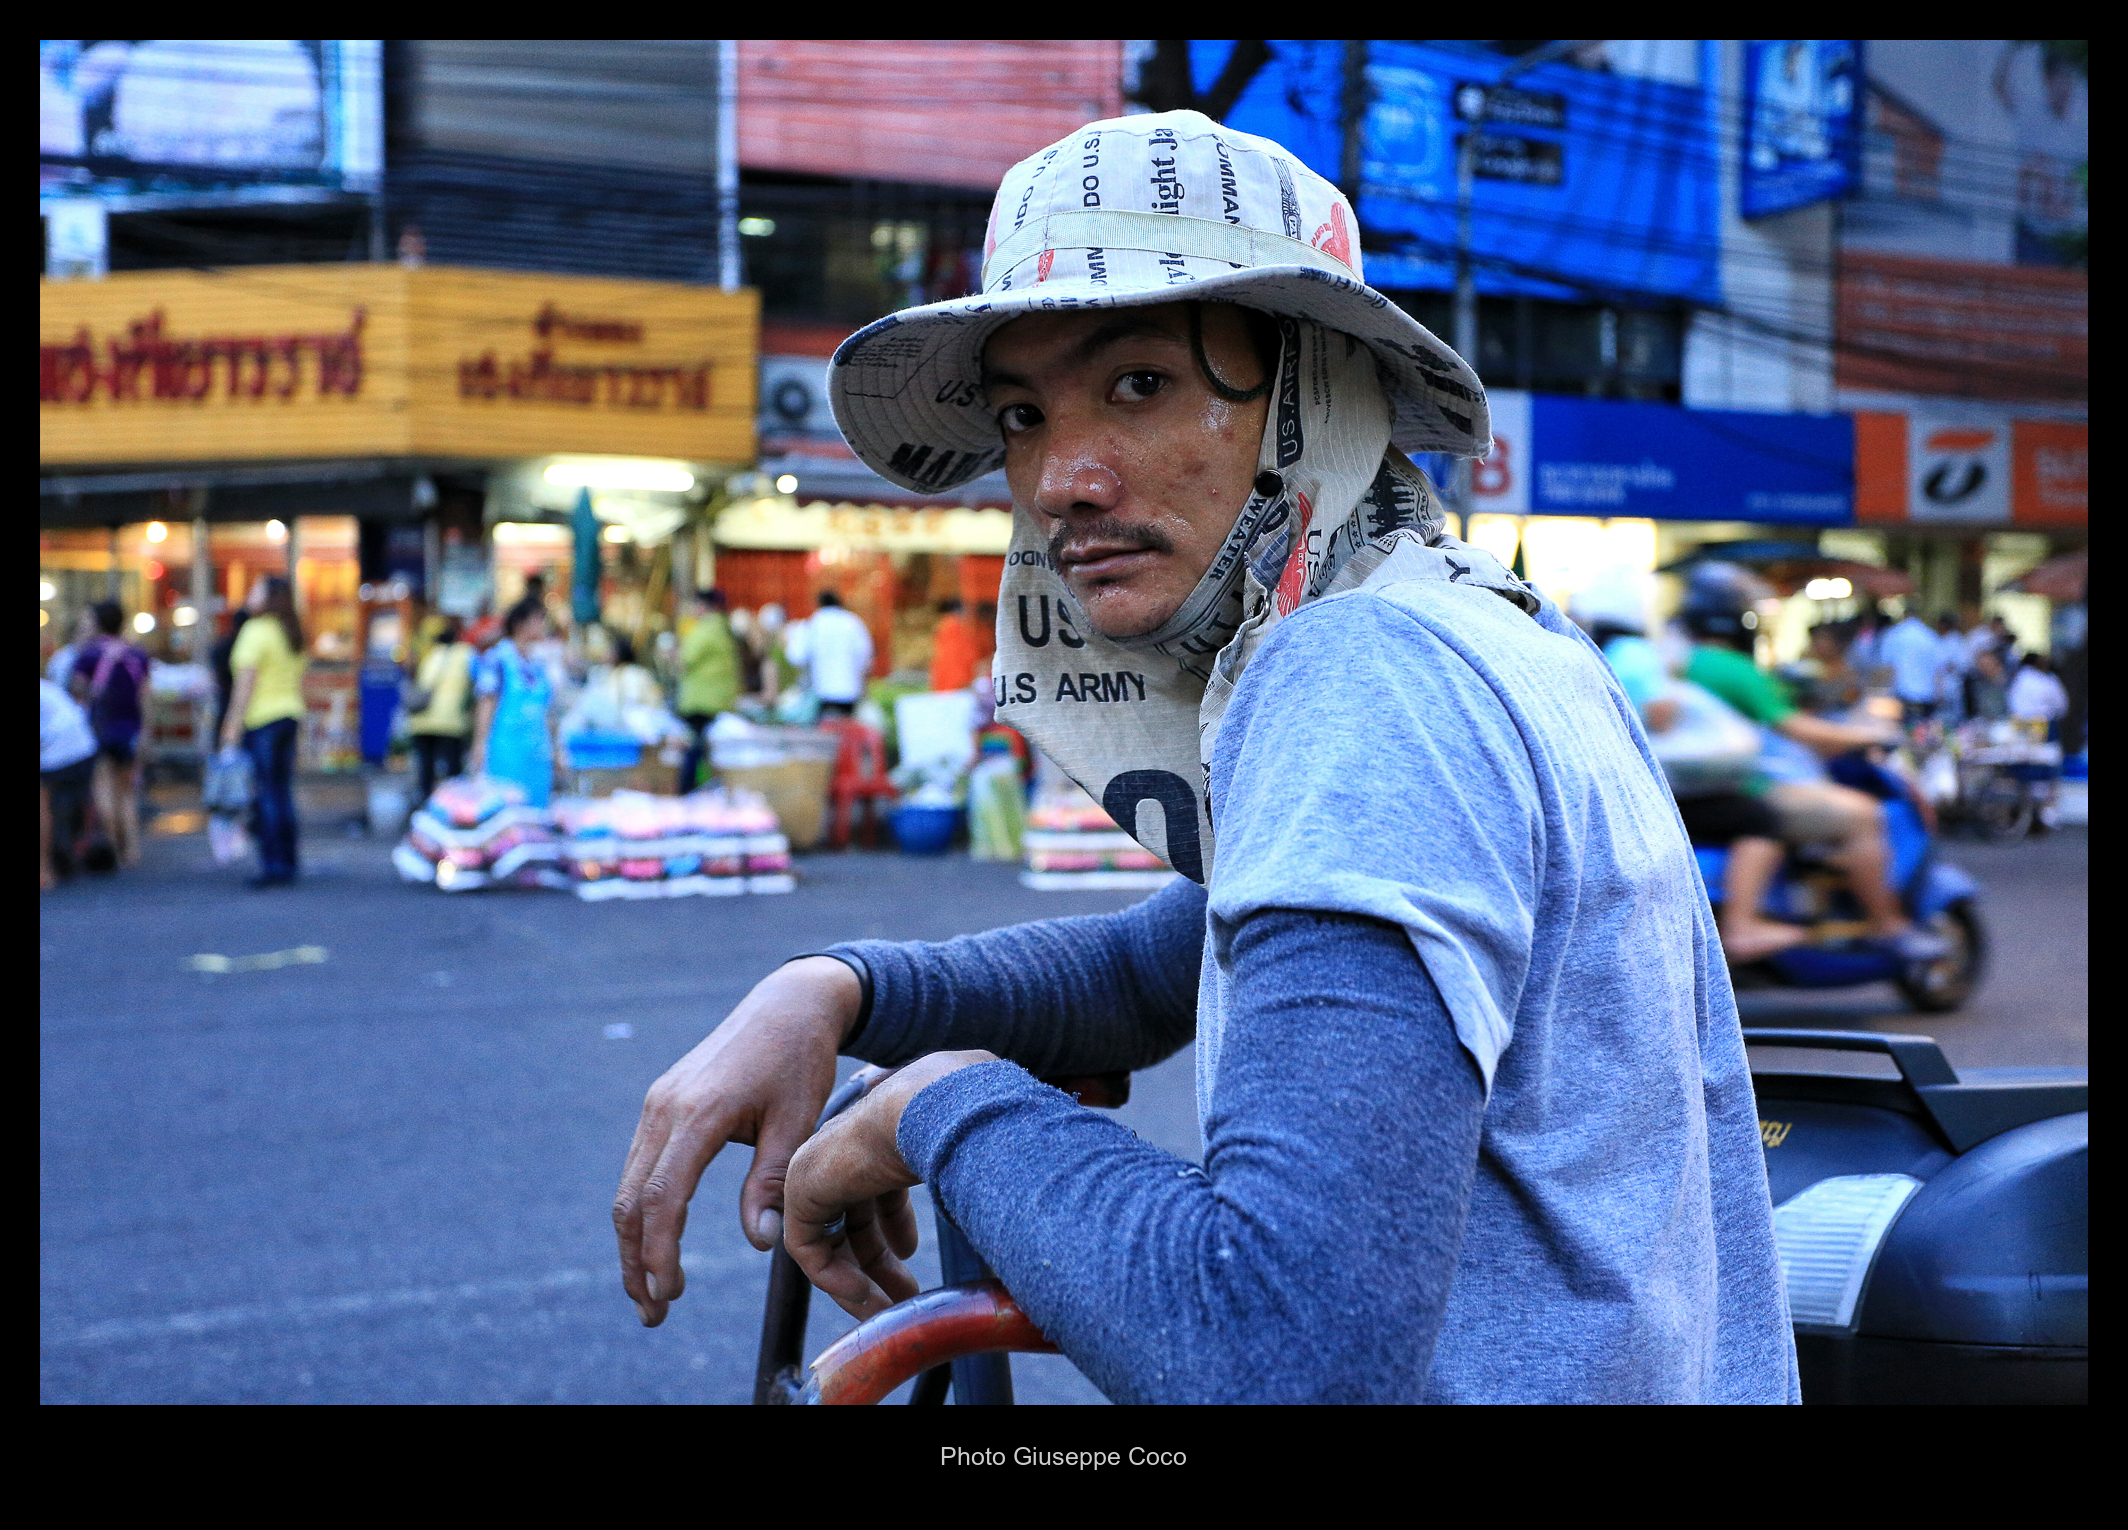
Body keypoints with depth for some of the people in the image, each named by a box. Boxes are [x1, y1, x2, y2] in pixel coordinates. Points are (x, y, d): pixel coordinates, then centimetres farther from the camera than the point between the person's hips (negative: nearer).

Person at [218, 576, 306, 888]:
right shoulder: (292, 634, 13)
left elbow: (246, 682, -15)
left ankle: (273, 865, -7)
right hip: (290, 716, 8)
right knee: (283, 794, 10)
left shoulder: (255, 631, -11)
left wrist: (233, 725, -14)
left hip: (261, 720, -8)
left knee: (265, 796, -6)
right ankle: (288, 864, 11)